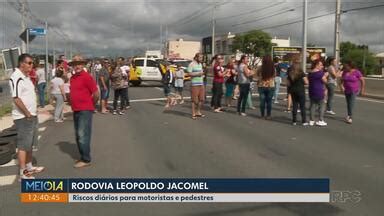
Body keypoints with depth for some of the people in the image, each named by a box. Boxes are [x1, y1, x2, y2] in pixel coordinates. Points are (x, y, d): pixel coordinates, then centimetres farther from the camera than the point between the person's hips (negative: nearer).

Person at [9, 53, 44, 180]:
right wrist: (27, 114, -17)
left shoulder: (26, 77, 12)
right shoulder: (16, 78, -17)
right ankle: (23, 174, 5)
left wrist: (33, 113, 12)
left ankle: (29, 167, 31)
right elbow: (16, 99, -23)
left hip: (32, 116, 9)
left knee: (30, 144, 18)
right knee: (23, 145, -2)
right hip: (23, 117, -9)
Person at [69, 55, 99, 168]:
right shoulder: (72, 78, 11)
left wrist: (90, 105, 1)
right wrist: (74, 104, 16)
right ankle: (83, 156, 26)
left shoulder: (87, 77, -12)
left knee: (83, 135, -7)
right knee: (78, 135, 14)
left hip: (85, 111, -8)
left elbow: (96, 94, -12)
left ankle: (86, 160, 1)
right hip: (76, 110, 8)